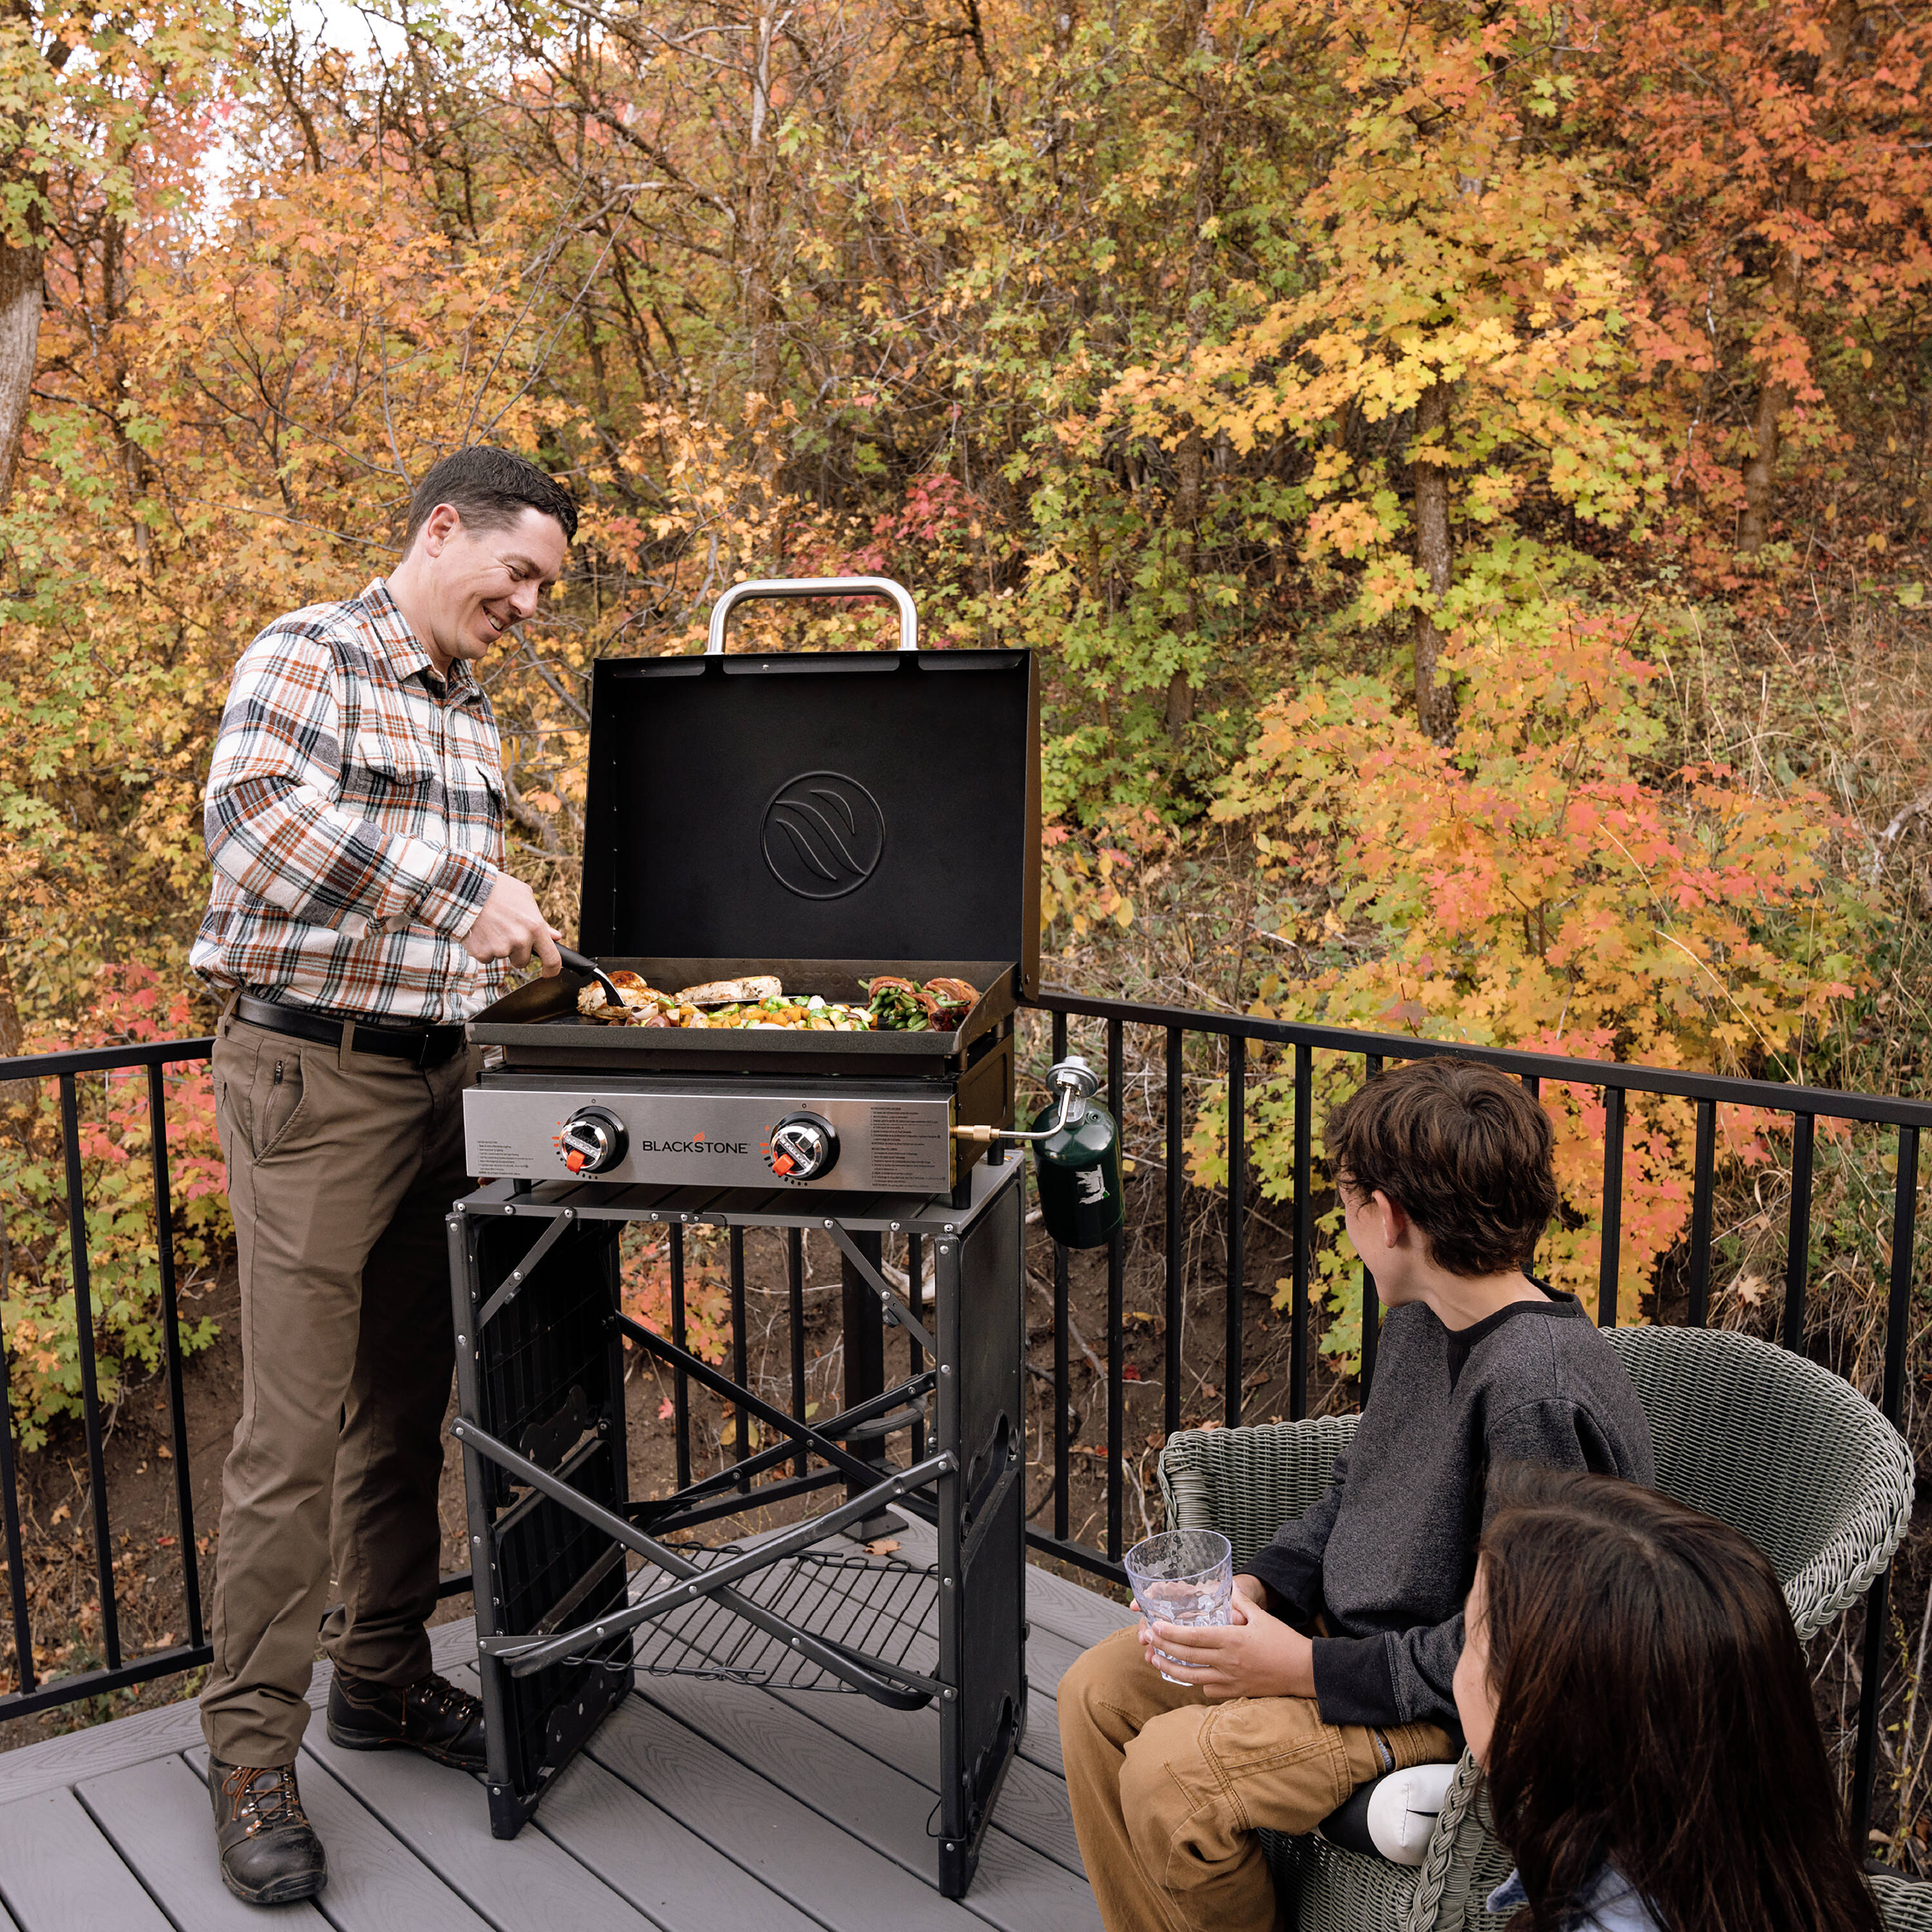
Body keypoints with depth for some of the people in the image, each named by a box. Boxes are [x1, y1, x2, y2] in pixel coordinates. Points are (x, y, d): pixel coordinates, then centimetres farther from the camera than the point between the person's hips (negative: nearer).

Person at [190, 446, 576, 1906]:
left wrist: (519, 942, 11)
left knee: (408, 1406, 14)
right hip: (314, 1074, -8)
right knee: (296, 1431, -4)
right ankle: (253, 1749, 9)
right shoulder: (309, 658, -8)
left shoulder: (471, 714, 17)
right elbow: (254, 811, -28)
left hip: (433, 1076, 8)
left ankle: (383, 1675, 29)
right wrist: (468, 885, -31)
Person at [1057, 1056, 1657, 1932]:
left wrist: (1314, 1670, -21)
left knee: (1169, 1770, -23)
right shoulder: (1420, 1323, 2)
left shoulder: (1540, 1390, -28)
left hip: (1456, 1704, -9)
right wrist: (1255, 1587, -1)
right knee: (1097, 1691, 4)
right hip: (1346, 1633, 9)